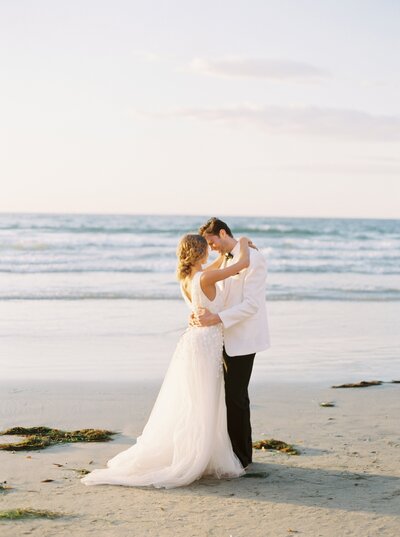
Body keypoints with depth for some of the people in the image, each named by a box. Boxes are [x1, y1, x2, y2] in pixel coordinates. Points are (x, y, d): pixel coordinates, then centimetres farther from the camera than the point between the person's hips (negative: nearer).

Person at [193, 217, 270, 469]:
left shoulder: (253, 259, -15)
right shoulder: (227, 259, 14)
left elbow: (251, 304, -21)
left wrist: (217, 318, -26)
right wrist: (203, 314, -1)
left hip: (242, 339, -9)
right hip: (228, 337, 9)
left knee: (235, 398, -5)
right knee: (232, 395, 14)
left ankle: (242, 457, 5)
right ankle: (240, 452, 25)